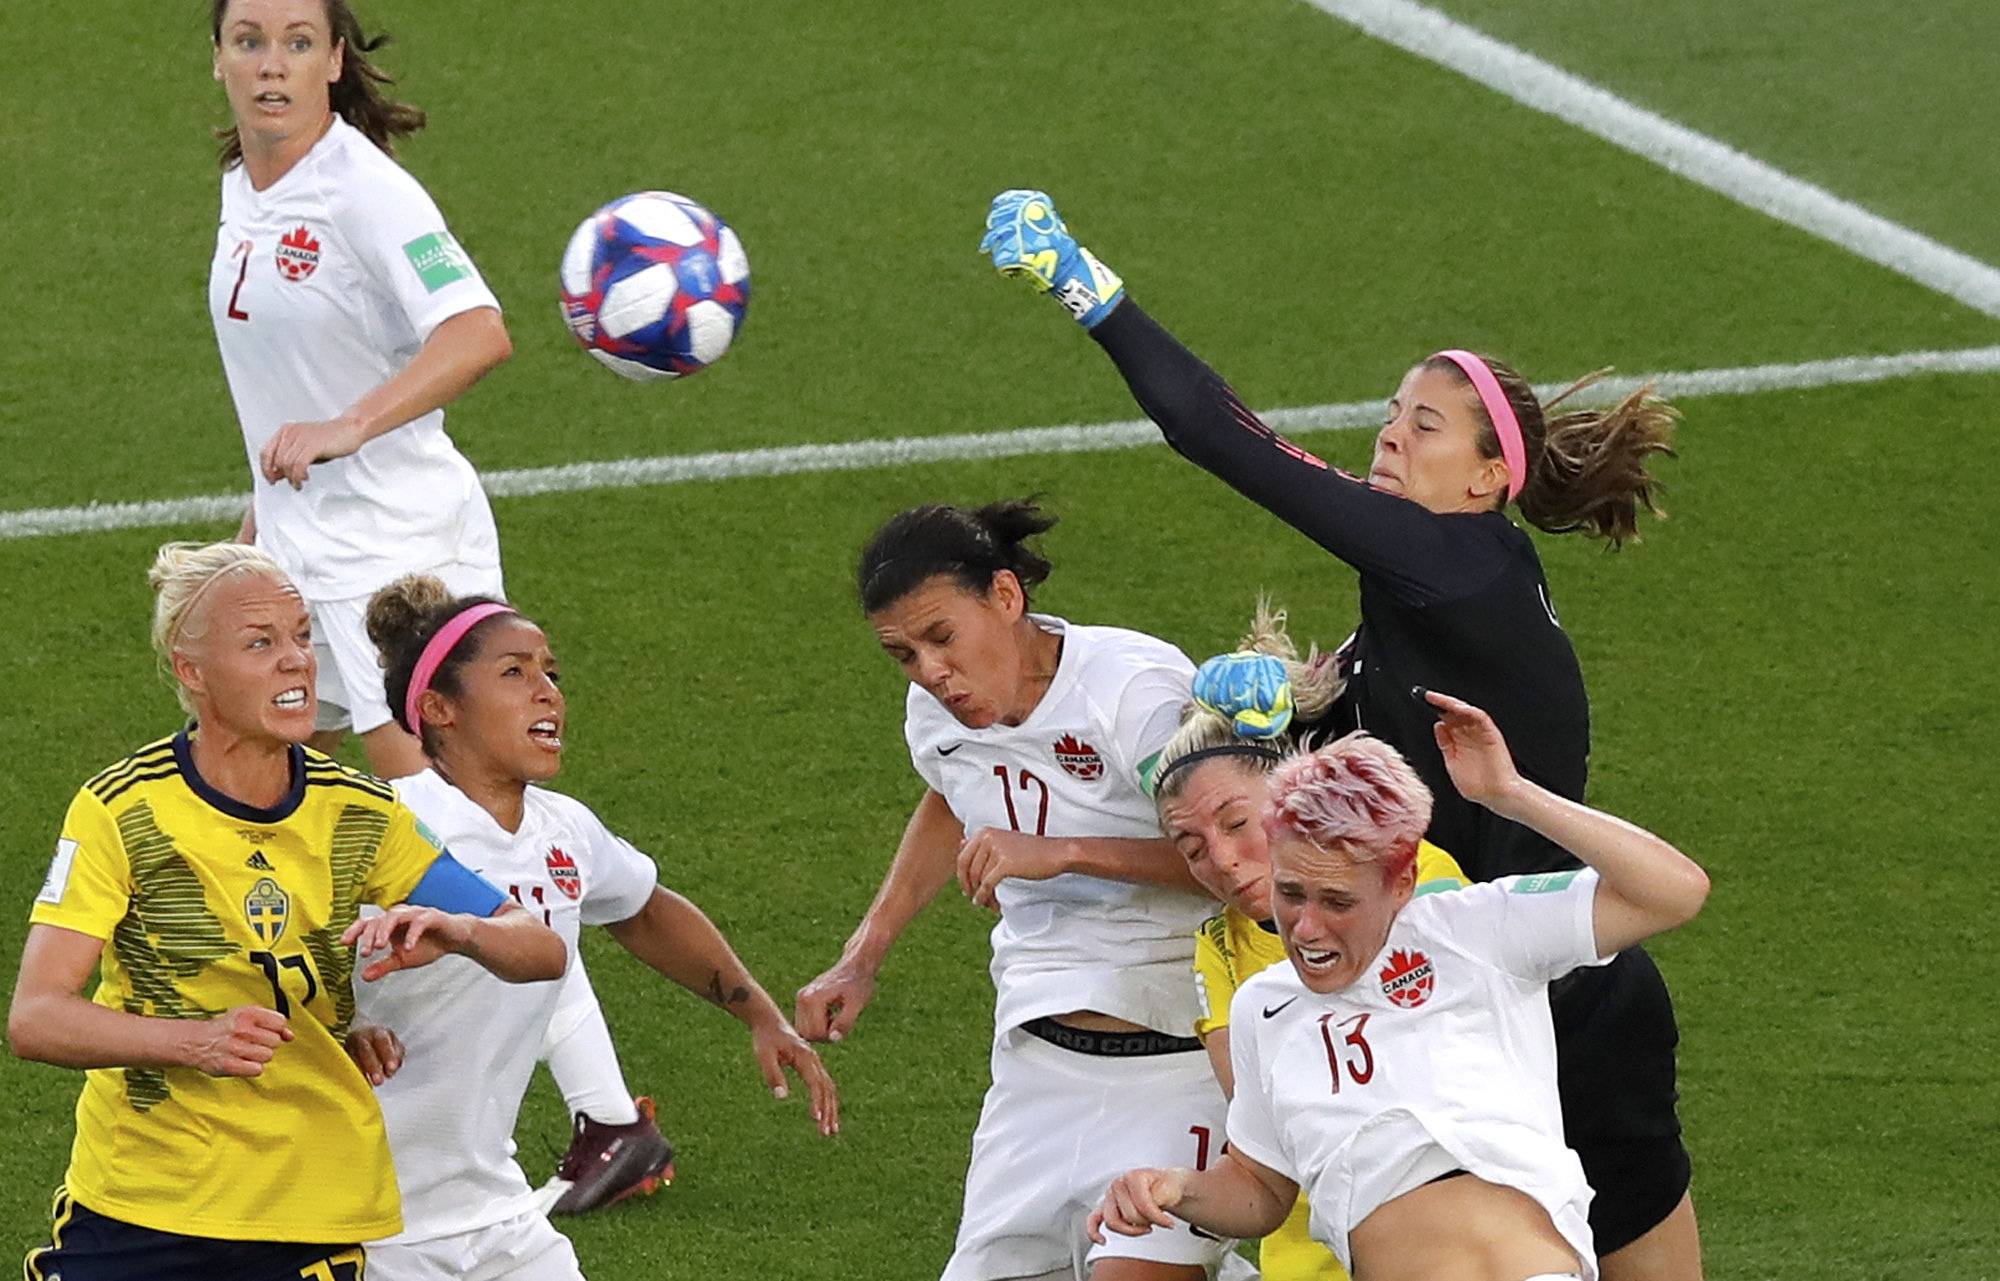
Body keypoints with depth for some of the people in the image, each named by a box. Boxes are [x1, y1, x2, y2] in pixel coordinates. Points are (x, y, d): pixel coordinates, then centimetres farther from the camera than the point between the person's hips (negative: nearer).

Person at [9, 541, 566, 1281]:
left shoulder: (359, 816, 0)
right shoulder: (120, 811, -11)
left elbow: (542, 952, 0)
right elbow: (34, 1018, -18)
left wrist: (457, 932, -24)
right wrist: (196, 1039, -35)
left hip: (310, 1217, 3)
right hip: (132, 1212, -3)